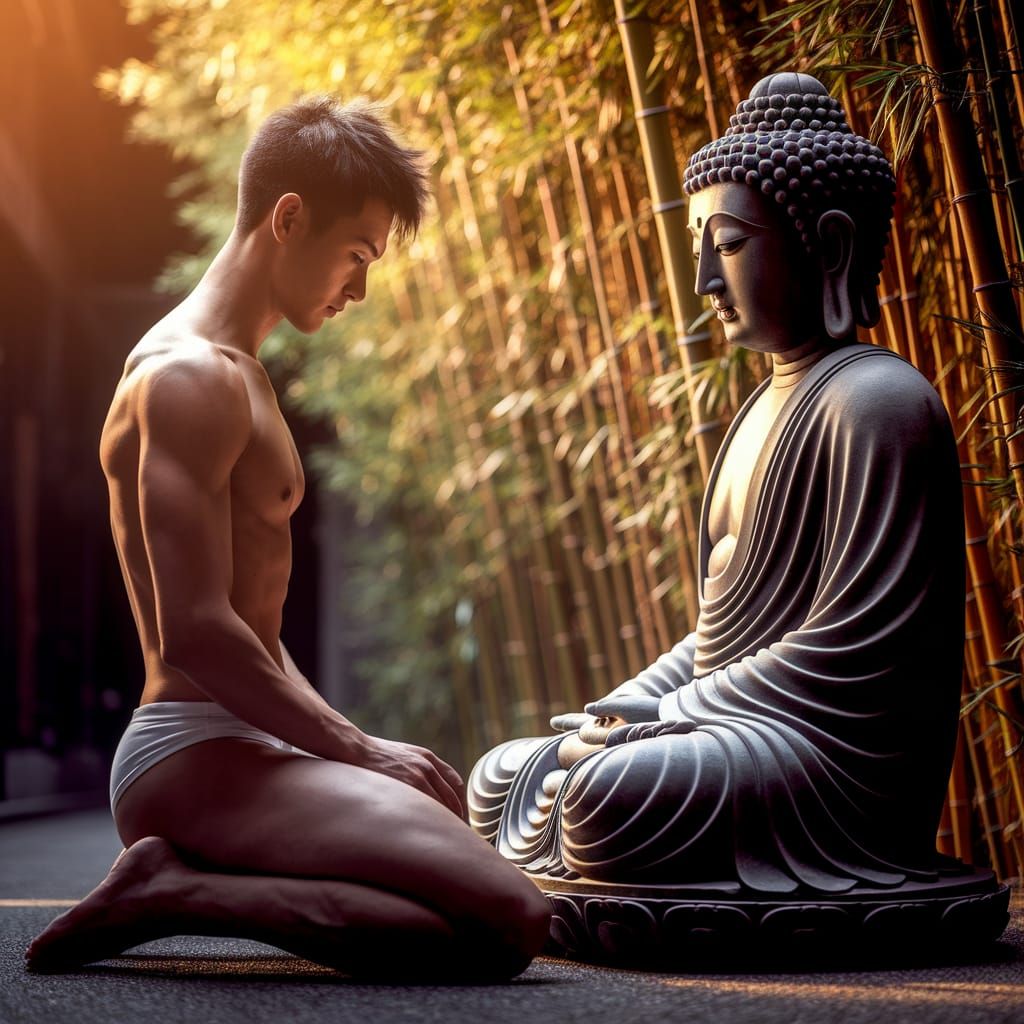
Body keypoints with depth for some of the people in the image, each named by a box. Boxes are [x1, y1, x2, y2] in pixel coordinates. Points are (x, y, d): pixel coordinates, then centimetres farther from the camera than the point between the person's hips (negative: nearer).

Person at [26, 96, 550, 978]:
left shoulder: (239, 375, 21)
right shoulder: (190, 376, -13)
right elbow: (195, 634, -22)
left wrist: (351, 743, 12)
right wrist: (361, 751, -14)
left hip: (233, 749, 10)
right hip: (193, 755, -10)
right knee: (509, 924, -22)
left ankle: (177, 882, 9)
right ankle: (172, 895, -12)